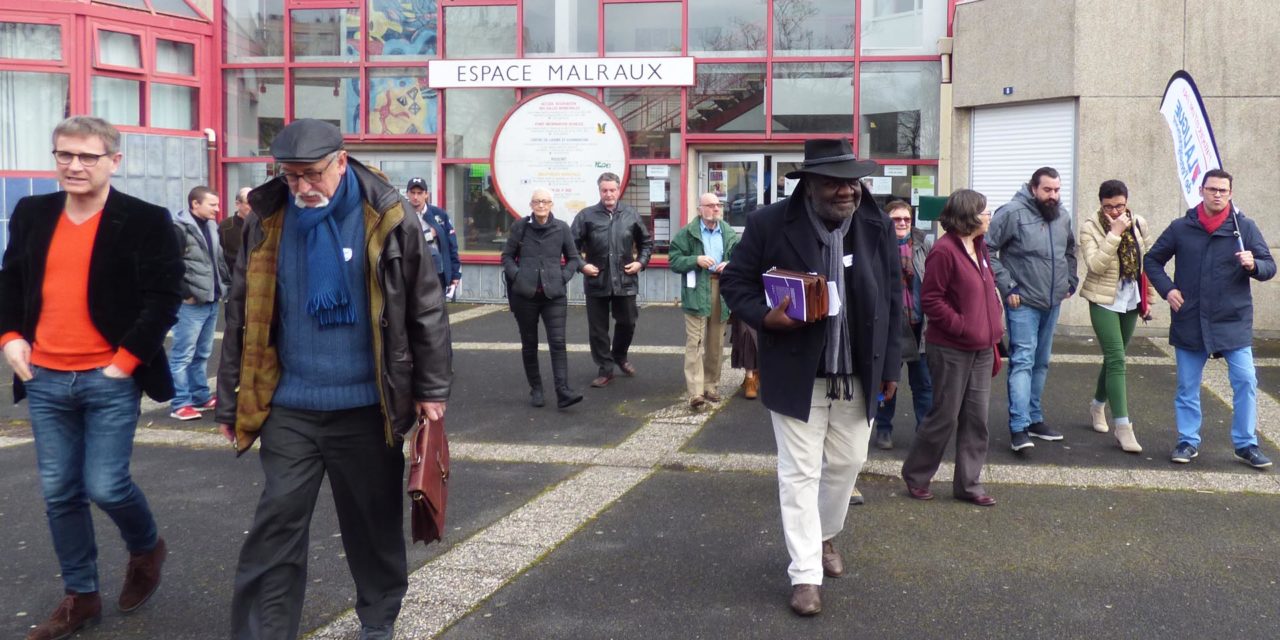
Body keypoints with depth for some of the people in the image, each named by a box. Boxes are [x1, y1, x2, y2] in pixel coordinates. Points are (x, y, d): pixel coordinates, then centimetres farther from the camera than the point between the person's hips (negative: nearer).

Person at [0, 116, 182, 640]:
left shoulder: (146, 220, -7)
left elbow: (164, 299, -10)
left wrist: (125, 360, -14)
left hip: (109, 380, -5)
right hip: (44, 380, 5)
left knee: (105, 487, -6)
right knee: (59, 494, 9)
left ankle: (146, 548, 26)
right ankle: (80, 597, 23)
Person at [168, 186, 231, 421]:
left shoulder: (211, 227, 15)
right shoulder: (179, 228, -12)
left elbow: (219, 260, 23)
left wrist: (226, 284, 11)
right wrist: (184, 293, -16)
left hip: (211, 301, 8)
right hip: (191, 303, -8)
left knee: (202, 354, 17)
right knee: (183, 355, -2)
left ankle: (201, 396, 26)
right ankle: (180, 403, 2)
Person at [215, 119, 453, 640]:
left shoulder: (389, 219, -8)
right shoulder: (266, 221, -1)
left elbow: (426, 309, -2)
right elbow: (242, 317, 6)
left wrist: (431, 389, -2)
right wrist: (230, 401, 7)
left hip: (366, 406, -1)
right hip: (290, 408, 1)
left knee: (374, 523, 14)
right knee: (276, 527, 0)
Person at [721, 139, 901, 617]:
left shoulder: (878, 227, -1)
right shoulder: (770, 224, -11)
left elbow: (892, 299, 6)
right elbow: (734, 282, -2)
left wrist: (890, 365, 6)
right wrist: (766, 316, -21)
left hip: (859, 375, 4)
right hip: (797, 375, -3)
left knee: (847, 463, 16)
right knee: (799, 474, 1)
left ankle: (825, 536, 42)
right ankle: (805, 574, 10)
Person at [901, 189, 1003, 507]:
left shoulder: (979, 247, 10)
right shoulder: (944, 251, -15)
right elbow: (930, 300, -17)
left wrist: (993, 332, 12)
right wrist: (962, 327, -18)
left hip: (981, 349, 8)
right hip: (951, 349, -8)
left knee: (976, 418, 9)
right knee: (945, 417, 1)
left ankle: (968, 484, 20)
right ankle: (915, 476, 19)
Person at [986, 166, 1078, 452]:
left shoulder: (1062, 216, 9)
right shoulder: (1012, 213, -14)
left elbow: (1070, 252, 27)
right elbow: (987, 251, -16)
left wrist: (1070, 282, 16)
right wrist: (1007, 287, -17)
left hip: (1052, 302, 7)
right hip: (1023, 302, -7)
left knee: (1041, 362, 15)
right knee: (1023, 360, -12)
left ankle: (1034, 418, 26)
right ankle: (1019, 428, -14)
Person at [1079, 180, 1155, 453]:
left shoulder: (1139, 224, 3)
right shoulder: (1090, 228, -11)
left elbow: (1146, 261, 14)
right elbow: (1096, 265, -24)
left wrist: (1146, 298, 14)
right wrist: (1115, 233, -27)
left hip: (1130, 301, 5)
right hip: (1104, 302, -5)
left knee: (1113, 358, 16)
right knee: (1117, 360, -13)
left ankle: (1098, 406, 38)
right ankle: (1123, 426, -12)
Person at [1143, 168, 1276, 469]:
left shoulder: (1244, 227, -1)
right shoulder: (1181, 228, 2)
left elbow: (1269, 267, 0)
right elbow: (1152, 260, 12)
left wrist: (1253, 265, -22)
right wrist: (1167, 289, -2)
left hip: (1233, 321, -1)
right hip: (1189, 322, 1)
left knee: (1245, 381, -4)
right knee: (1187, 386, 8)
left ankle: (1246, 444, 9)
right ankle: (1188, 441, 21)